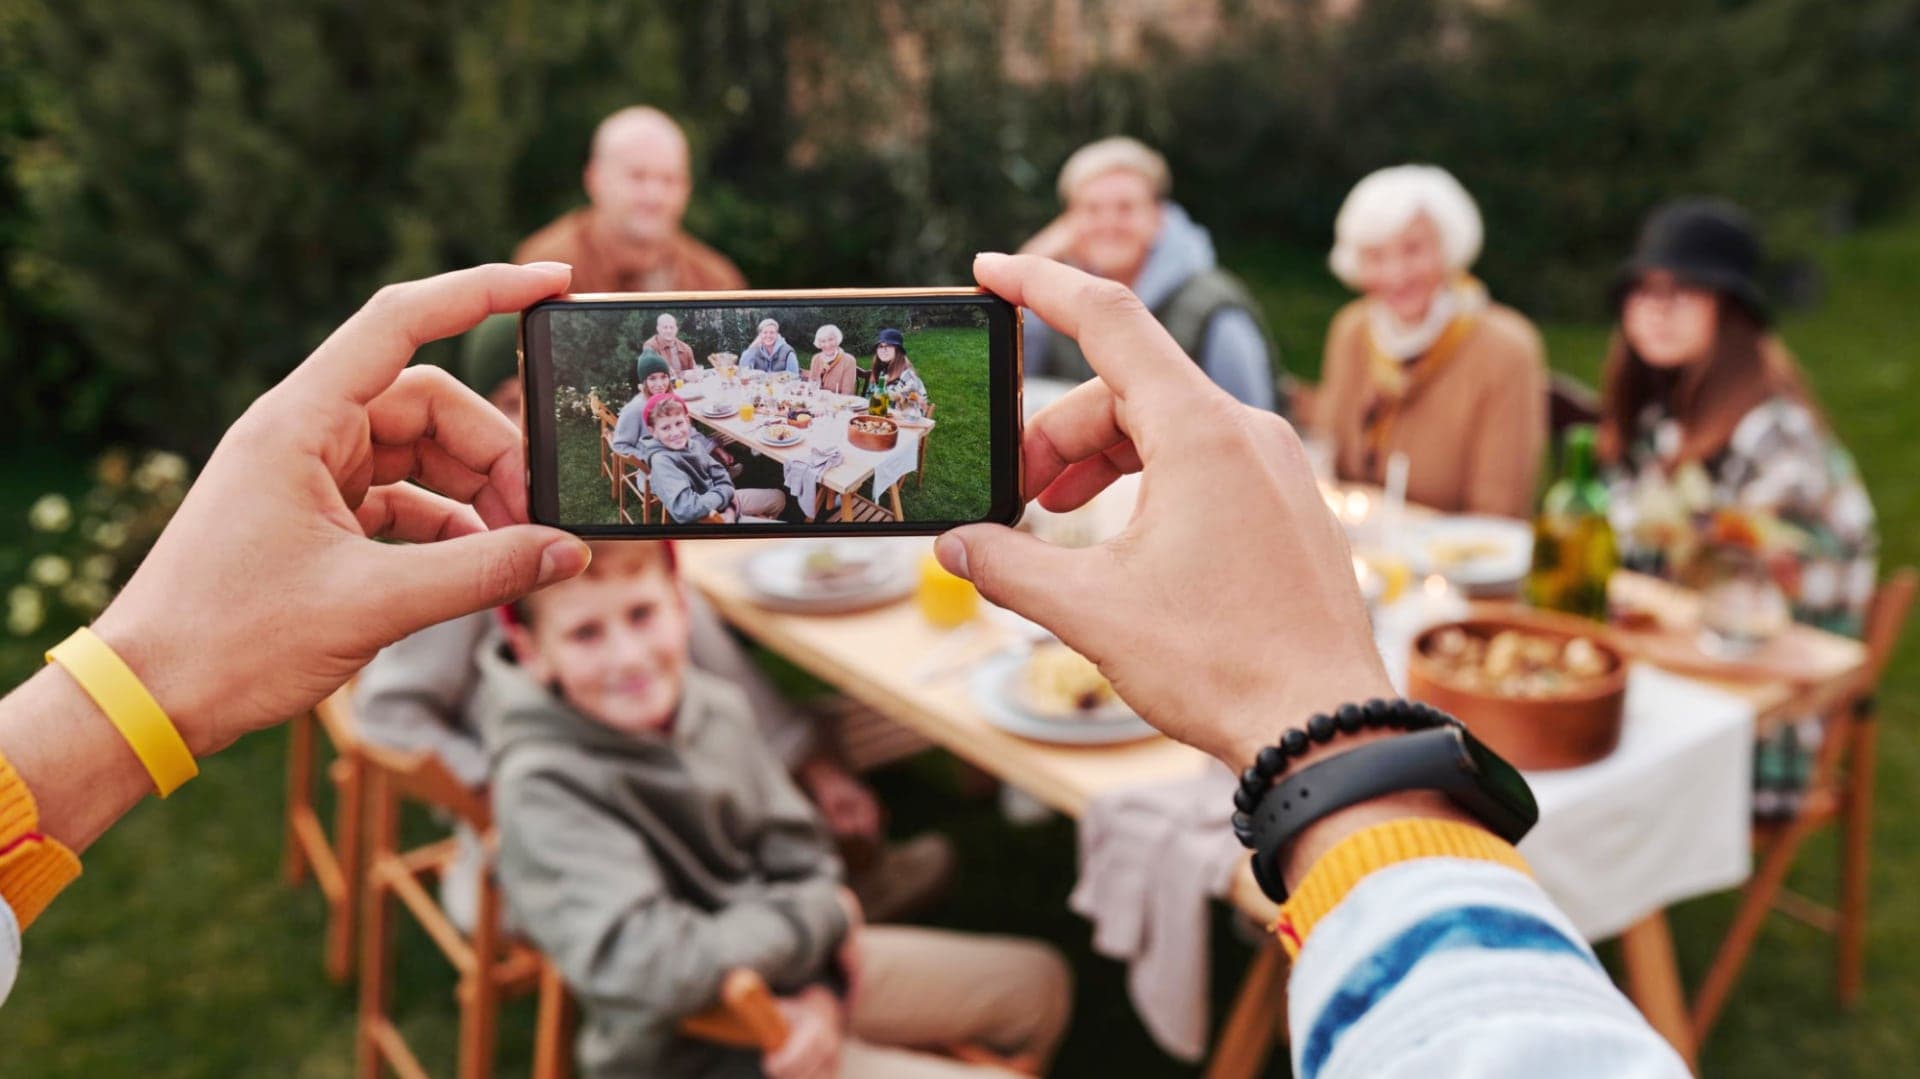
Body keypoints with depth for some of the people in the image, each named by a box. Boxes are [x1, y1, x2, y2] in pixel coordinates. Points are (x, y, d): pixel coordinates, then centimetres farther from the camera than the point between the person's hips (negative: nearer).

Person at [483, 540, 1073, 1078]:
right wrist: (823, 914, -21)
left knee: (1036, 982, 18)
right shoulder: (543, 788, -27)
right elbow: (650, 970, -34)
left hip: (790, 972, 7)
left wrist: (821, 992, -16)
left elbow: (802, 863, 1)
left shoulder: (715, 707, -7)